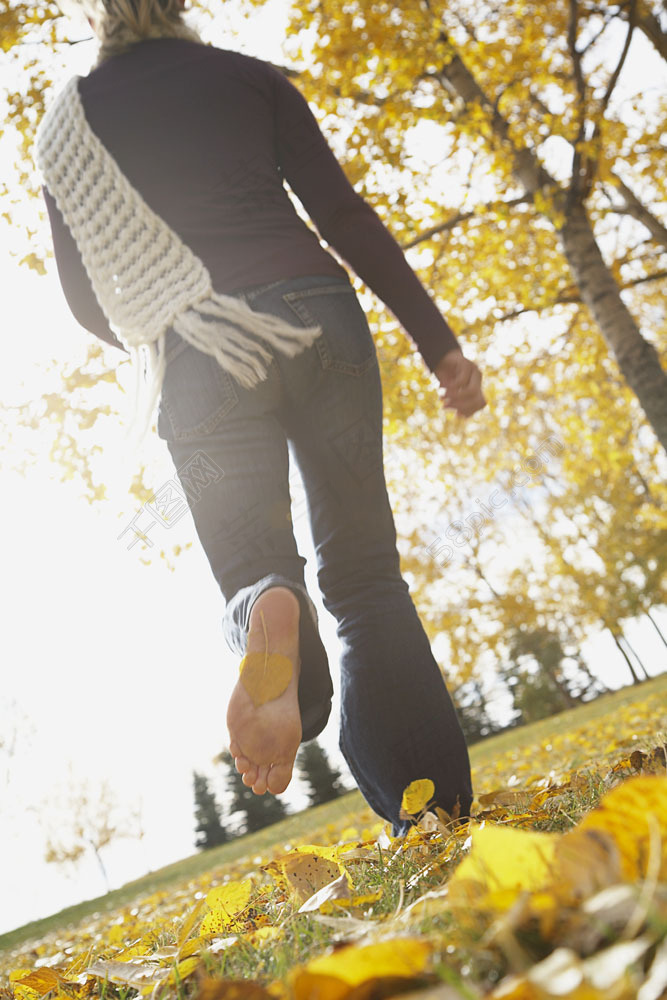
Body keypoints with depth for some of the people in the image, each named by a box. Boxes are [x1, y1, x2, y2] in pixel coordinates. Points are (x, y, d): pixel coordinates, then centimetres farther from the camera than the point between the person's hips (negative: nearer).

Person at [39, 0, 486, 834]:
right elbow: (344, 214, 5)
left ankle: (271, 617, -32)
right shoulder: (249, 75, 17)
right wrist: (438, 343, 5)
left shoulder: (73, 116, 18)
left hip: (199, 351, 0)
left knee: (252, 567, 7)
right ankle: (439, 817, -2)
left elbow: (86, 295, 13)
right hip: (315, 315, 1)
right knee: (365, 574, 5)